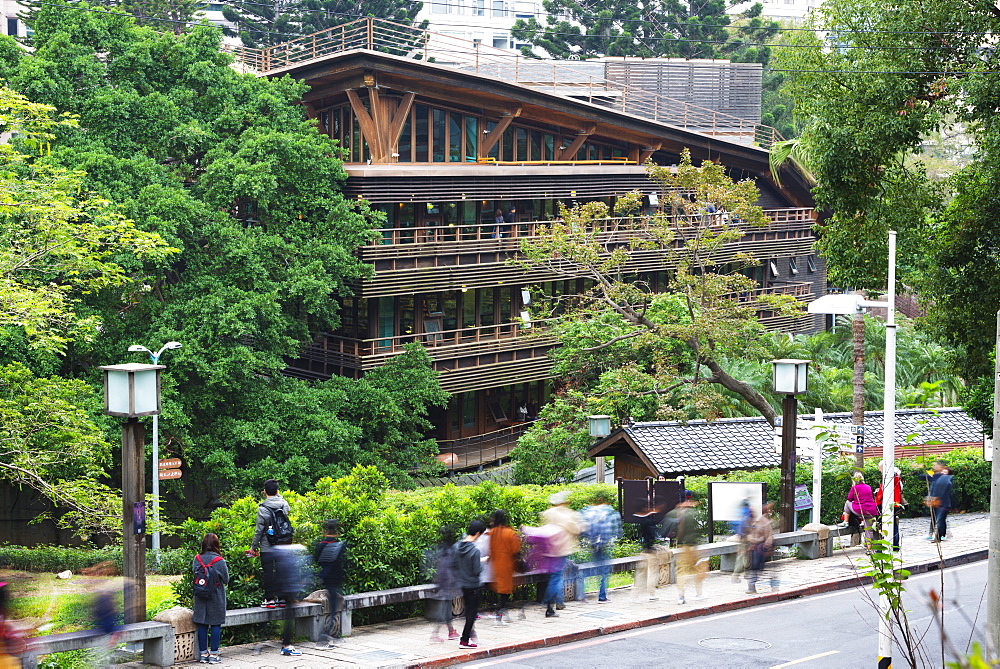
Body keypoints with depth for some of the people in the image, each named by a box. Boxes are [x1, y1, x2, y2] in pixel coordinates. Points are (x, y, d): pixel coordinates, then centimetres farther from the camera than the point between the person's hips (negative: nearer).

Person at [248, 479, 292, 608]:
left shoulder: (263, 509, -12)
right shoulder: (284, 505, 0)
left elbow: (259, 530, -9)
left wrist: (253, 546, 2)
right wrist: (279, 496, 22)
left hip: (267, 548, -4)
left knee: (268, 573, 0)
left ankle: (270, 598, 0)